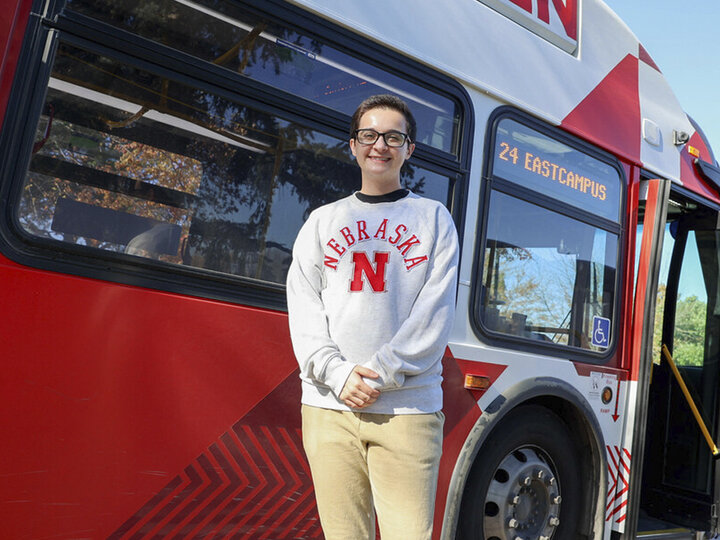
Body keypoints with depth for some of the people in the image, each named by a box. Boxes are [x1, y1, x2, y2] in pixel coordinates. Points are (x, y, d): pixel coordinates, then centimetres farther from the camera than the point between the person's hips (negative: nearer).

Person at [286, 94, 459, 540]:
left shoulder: (433, 218, 10)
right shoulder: (323, 221, 15)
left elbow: (434, 313, -1)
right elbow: (303, 308, 6)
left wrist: (382, 374, -11)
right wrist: (337, 373, -9)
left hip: (408, 409, -2)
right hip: (330, 407, 2)